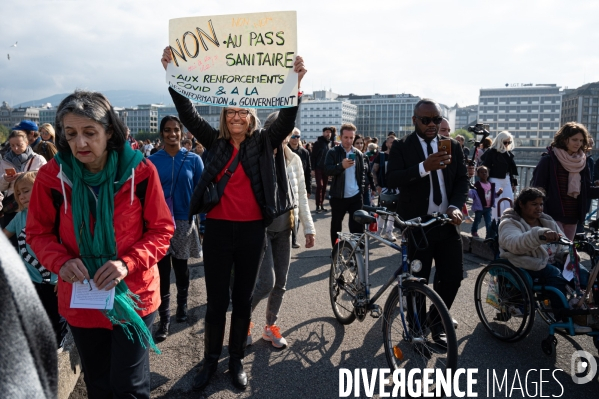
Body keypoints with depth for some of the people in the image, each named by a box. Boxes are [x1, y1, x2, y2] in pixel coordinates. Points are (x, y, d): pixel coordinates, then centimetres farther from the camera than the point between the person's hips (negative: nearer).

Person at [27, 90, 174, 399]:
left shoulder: (140, 170, -12)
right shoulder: (51, 175, -7)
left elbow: (162, 230, -7)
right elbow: (38, 233, 3)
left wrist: (128, 263, -22)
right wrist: (61, 261, -17)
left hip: (133, 294, -2)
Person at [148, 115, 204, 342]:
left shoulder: (193, 160, -3)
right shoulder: (152, 161, -2)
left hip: (184, 222, 0)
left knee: (181, 269, 17)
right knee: (162, 272, 2)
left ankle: (182, 305, 39)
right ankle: (164, 319, 13)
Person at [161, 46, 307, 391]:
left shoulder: (264, 142, 1)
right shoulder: (215, 141, 4)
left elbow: (287, 120, -12)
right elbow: (189, 114, -2)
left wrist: (296, 84, -25)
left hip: (252, 231, 0)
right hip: (218, 230, 1)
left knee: (243, 299, 13)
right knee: (217, 300, 9)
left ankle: (237, 360, 29)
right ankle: (211, 360, 28)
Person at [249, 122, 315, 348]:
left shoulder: (294, 160, 4)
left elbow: (301, 195, 8)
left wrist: (309, 227, 4)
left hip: (284, 229, 5)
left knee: (280, 283, 10)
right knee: (266, 282, -10)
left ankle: (270, 327, 31)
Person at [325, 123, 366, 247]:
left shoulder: (358, 153, 8)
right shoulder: (333, 152, -3)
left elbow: (363, 172, 15)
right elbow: (327, 170, -14)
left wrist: (361, 188, 5)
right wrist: (341, 166, -30)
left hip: (355, 196, 2)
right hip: (338, 196, -2)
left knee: (358, 224, 3)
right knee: (336, 225, 9)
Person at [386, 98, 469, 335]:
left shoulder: (453, 146, 9)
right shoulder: (401, 147, -3)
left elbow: (462, 180, 5)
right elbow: (391, 179, -17)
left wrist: (455, 206, -14)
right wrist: (423, 168, -32)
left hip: (447, 223, 4)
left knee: (453, 276, 7)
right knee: (417, 280, 6)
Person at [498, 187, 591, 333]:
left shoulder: (547, 221, 18)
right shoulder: (510, 223, -7)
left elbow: (562, 246, 22)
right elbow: (514, 244, -31)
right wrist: (540, 234, -48)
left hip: (551, 262, 7)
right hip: (529, 266, -7)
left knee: (582, 273, -17)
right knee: (555, 274, -32)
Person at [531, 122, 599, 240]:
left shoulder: (582, 162, 8)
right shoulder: (548, 160, -8)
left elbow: (587, 190, 8)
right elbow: (537, 188, -11)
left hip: (572, 216, 6)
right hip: (553, 215, -6)